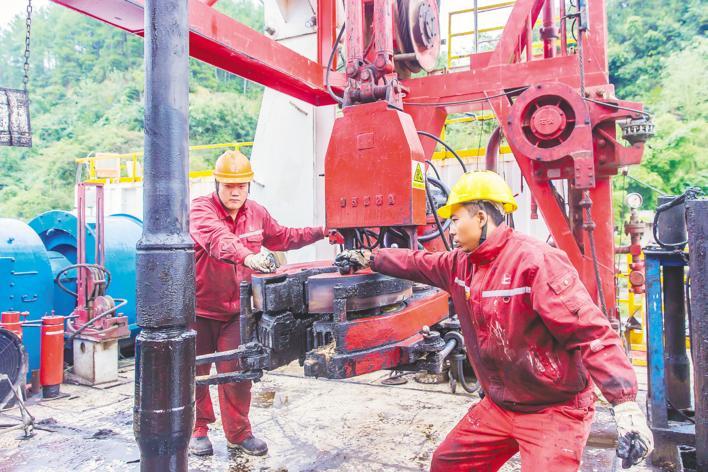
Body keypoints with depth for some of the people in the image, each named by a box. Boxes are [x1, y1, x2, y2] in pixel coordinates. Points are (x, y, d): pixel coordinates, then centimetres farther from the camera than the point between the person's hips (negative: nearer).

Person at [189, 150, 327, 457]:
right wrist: (248, 257, -56)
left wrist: (320, 233, 11)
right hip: (198, 308, -3)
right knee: (196, 372, 9)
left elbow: (283, 237, 17)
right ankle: (198, 430, 30)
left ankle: (238, 433, 22)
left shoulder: (256, 214, 2)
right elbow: (219, 240, -39)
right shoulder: (200, 210, -17)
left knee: (236, 372, 4)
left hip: (235, 309, 4)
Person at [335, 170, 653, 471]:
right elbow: (418, 263, 20)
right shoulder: (461, 264, 2)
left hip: (554, 410, -7)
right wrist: (367, 259, 25)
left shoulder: (535, 261, -24)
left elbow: (591, 332, -27)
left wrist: (626, 405, -32)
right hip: (499, 405, 8)